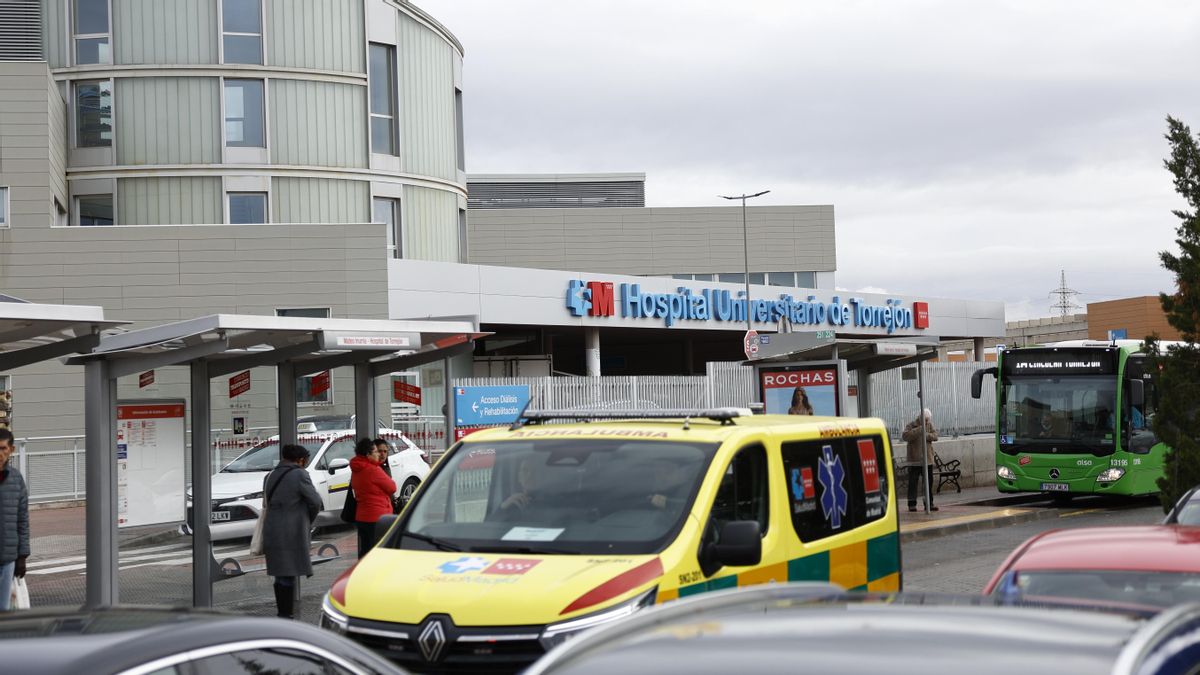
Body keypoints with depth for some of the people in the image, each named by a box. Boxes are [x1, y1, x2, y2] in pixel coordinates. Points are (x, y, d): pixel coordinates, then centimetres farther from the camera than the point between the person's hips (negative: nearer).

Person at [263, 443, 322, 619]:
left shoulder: (270, 476, 12)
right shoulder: (299, 475, -10)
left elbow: (268, 502, 14)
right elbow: (315, 502, -8)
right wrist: (309, 521, 11)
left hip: (271, 533, 7)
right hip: (292, 535, -7)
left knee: (281, 577, 15)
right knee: (288, 577, -5)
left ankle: (283, 614, 21)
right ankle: (286, 615, -4)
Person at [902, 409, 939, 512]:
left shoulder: (929, 425, 10)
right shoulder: (912, 425, -5)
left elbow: (935, 436, -1)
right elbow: (905, 436, -20)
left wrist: (927, 435, -20)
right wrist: (918, 430, -29)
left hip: (928, 460, 5)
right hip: (914, 460, -5)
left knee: (929, 482, 9)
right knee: (913, 482, -5)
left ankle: (929, 503, 17)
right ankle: (912, 504, -2)